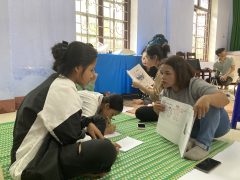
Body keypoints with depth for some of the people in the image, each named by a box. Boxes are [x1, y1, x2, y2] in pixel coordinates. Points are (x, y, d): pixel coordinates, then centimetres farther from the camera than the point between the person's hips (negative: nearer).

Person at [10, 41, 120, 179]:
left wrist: (88, 123, 1)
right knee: (106, 150, -28)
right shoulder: (64, 90, -24)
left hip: (40, 149, 10)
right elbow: (72, 136, -18)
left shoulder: (55, 81, 4)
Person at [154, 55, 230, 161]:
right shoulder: (166, 91, -8)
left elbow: (225, 99, -39)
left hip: (217, 125, -4)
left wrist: (207, 98, -61)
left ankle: (203, 144, -32)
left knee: (211, 100, -35)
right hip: (194, 127, 5)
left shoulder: (195, 84, -28)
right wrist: (157, 109, -26)